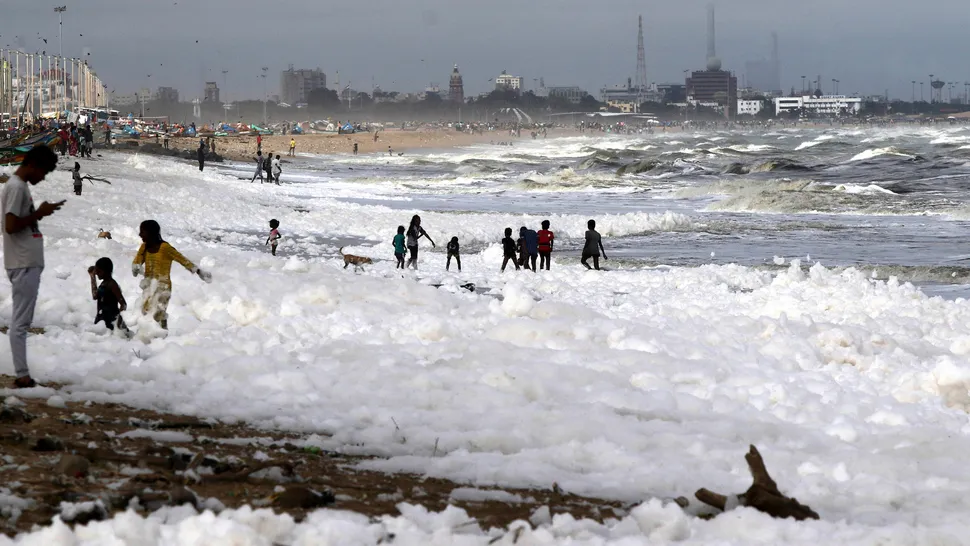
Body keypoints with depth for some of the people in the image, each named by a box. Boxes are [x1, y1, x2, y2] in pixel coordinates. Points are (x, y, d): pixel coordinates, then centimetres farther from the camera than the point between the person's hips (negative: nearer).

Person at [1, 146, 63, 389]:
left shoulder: (21, 186, 17)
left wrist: (41, 212, 9)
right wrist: (39, 213, -14)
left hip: (28, 264, 10)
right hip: (23, 265, -10)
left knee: (22, 321, 9)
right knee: (20, 322, -8)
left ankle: (23, 375, 11)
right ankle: (23, 376, -8)